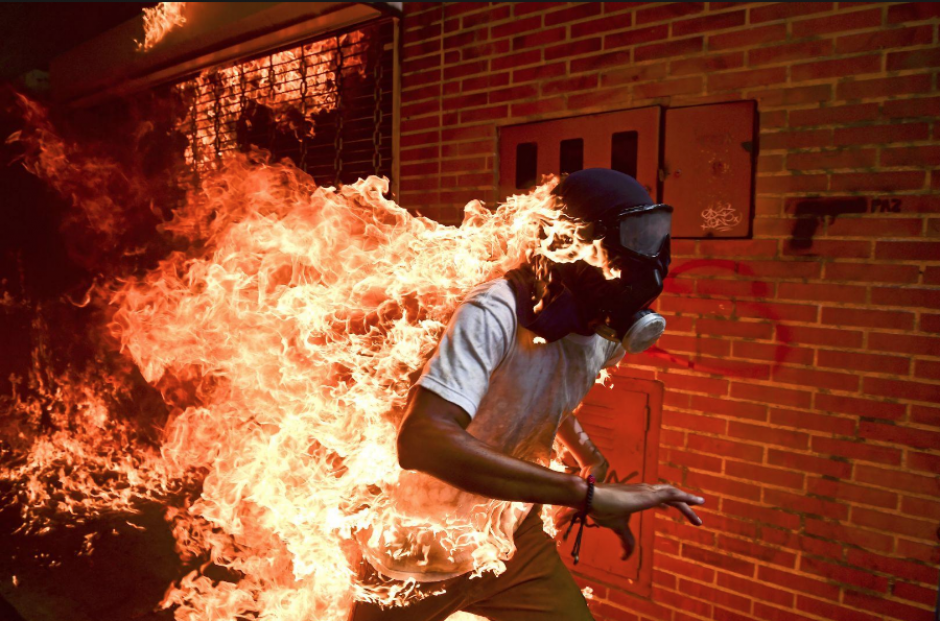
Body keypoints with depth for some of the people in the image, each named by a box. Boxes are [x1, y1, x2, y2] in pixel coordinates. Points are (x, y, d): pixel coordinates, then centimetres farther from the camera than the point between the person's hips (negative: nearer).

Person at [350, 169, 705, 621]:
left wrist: (591, 458, -1)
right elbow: (422, 440, -46)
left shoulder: (607, 334, -8)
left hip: (511, 539, 5)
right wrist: (585, 492, -45)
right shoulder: (494, 315, -32)